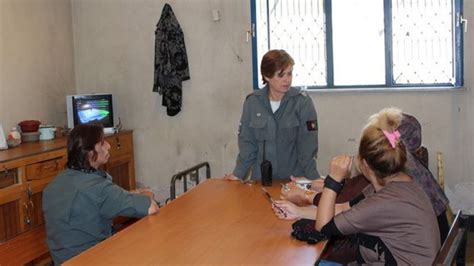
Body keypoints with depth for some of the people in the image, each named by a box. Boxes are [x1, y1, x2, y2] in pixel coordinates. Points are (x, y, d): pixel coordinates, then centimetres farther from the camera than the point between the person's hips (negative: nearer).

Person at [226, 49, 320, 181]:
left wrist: (312, 178, -14)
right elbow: (247, 141, 6)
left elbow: (308, 143, -7)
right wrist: (239, 174, 1)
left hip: (295, 177, -2)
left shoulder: (302, 101, -6)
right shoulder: (252, 102, 1)